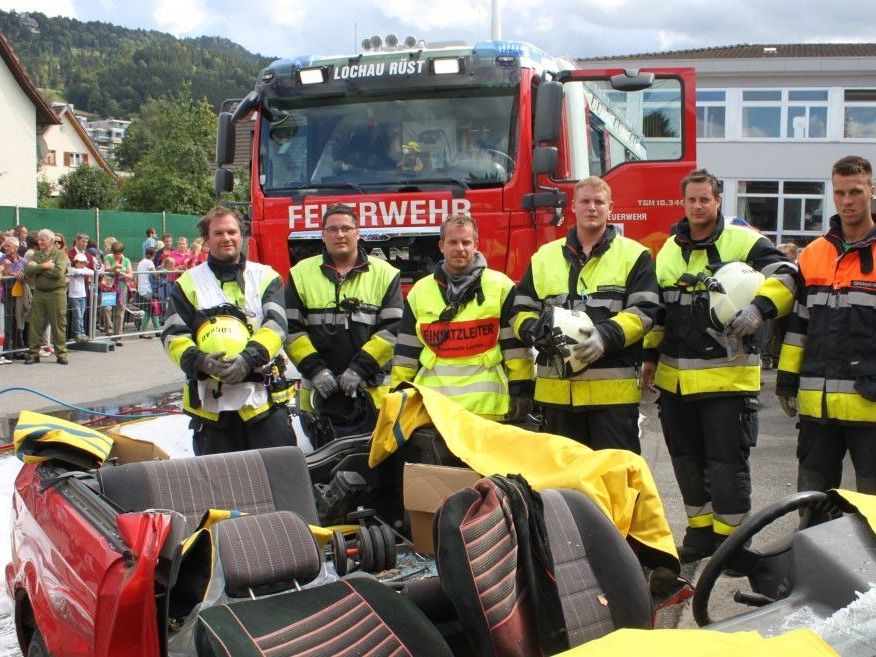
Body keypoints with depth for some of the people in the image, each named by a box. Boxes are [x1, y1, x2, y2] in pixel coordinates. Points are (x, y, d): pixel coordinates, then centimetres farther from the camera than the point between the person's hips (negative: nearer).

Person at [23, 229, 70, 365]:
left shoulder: (60, 255, -2)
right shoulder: (36, 255, 13)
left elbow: (58, 272, -18)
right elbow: (27, 270, -2)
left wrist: (37, 268, -9)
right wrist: (43, 266, -15)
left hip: (56, 292, -4)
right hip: (38, 293, 4)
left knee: (58, 324, 0)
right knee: (34, 324, 4)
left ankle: (61, 354, 9)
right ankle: (33, 353, 12)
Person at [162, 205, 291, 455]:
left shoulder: (266, 277, 9)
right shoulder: (188, 283, 9)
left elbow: (275, 325, -4)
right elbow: (173, 335, 2)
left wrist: (249, 358, -21)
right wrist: (199, 360, -18)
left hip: (263, 398, 0)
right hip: (209, 402, 1)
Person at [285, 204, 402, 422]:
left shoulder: (385, 274, 5)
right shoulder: (301, 274, 7)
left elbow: (392, 328, -2)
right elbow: (291, 328, 3)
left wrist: (360, 369, -11)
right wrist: (315, 369, -8)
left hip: (371, 386, -1)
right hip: (317, 388, 1)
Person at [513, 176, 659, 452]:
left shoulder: (633, 255, 3)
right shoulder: (544, 256, 13)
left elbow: (644, 311, -5)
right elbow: (522, 310, 14)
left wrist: (607, 335, -21)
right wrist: (535, 329, -9)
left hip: (613, 389, -3)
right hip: (556, 388, 3)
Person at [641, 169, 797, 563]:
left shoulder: (743, 241, -3)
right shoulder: (669, 250, 15)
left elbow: (787, 276, -12)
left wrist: (759, 308, -27)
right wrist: (650, 356, 17)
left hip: (727, 376, -6)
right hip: (675, 379, 6)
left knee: (727, 462, -1)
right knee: (687, 460, 13)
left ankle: (731, 537, 14)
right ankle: (701, 531, 27)